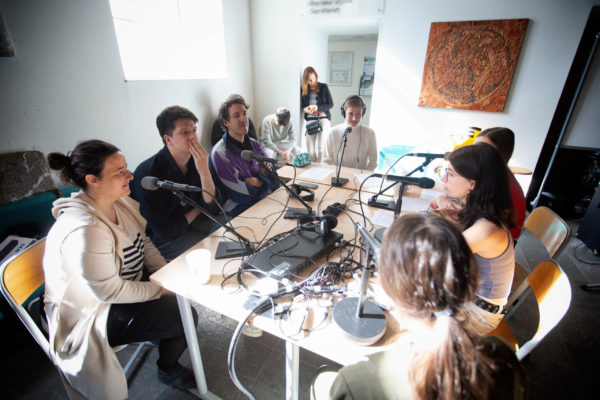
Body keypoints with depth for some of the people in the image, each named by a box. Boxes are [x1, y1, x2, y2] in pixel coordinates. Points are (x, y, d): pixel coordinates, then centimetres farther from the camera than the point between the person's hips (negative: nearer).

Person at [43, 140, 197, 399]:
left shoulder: (121, 203, -5)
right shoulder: (84, 230, -33)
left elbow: (143, 243, 5)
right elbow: (109, 291, -28)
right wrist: (161, 289, -18)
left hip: (127, 283, 8)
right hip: (95, 313, -8)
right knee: (185, 315, -12)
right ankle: (168, 371, 20)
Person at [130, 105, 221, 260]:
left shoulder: (196, 160, -9)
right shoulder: (148, 174, -27)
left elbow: (213, 209, -12)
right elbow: (166, 233, -24)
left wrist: (204, 172, -26)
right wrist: (197, 211, -8)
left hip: (190, 223, 6)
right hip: (161, 242, -6)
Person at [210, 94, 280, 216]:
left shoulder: (254, 144, 11)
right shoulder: (220, 153, -12)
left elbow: (273, 177, 8)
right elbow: (243, 195, -17)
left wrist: (254, 181, -9)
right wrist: (262, 179, -1)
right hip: (240, 210, -7)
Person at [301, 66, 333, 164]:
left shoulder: (323, 87, 3)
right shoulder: (303, 90, 7)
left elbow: (330, 104, 2)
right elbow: (301, 105, 12)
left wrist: (317, 107, -14)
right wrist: (305, 109, -12)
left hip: (323, 118, -2)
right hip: (309, 120, 2)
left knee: (321, 146, -11)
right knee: (310, 147, -2)